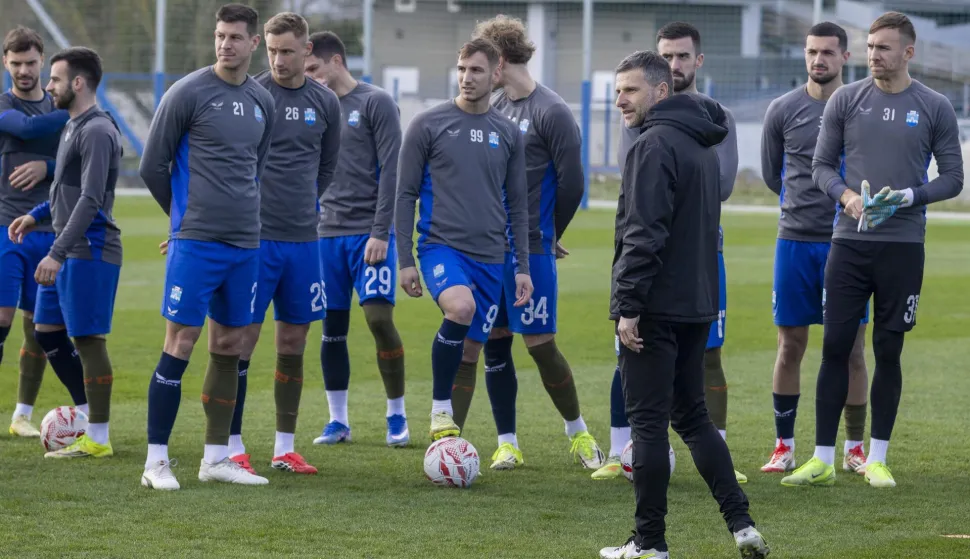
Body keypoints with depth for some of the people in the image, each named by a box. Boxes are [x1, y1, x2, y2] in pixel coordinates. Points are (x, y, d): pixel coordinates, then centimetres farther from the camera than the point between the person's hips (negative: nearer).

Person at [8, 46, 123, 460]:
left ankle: (97, 438, 0)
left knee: (88, 339, -5)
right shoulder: (74, 126, 15)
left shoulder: (96, 132, -16)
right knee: (47, 331, 12)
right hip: (67, 251, 10)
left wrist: (57, 254, -27)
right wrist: (37, 216, 22)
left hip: (88, 252, -10)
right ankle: (92, 412, 19)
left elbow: (91, 200, -23)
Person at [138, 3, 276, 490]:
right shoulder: (187, 93, -7)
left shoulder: (262, 102, 10)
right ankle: (156, 462, -3)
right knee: (180, 344, -8)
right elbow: (151, 167, -2)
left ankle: (216, 459, 17)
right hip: (195, 244, -6)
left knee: (229, 347, 9)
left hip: (245, 245, 6)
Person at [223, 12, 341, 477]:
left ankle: (284, 447, 15)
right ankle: (233, 447, 0)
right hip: (254, 237, -4)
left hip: (302, 241, 4)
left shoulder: (324, 103, 7)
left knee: (293, 342, 8)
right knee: (243, 338, -5)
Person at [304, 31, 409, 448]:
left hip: (370, 233, -5)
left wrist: (380, 233, -14)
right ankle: (338, 421, 10)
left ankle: (397, 415, -1)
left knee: (379, 317, -13)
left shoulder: (376, 104, -4)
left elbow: (390, 171, -8)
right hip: (328, 233, 5)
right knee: (333, 326, 3)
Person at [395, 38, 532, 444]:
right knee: (461, 306, -32)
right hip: (441, 246, -4)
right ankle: (440, 410, -17)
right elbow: (405, 196, 2)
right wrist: (405, 260, -4)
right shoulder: (428, 125, -1)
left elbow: (517, 205, 15)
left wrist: (523, 267, 10)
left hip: (489, 257, 4)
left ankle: (450, 442, 19)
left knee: (470, 353, 6)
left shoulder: (508, 134, 10)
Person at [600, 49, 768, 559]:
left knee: (648, 422, -2)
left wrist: (629, 305, -19)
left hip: (655, 308, -9)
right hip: (697, 306, 9)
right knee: (692, 416, 16)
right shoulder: (703, 147, 15)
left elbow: (644, 235, -21)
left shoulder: (654, 145, -14)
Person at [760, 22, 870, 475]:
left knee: (852, 348, 1)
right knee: (790, 347, 4)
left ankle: (855, 449, 10)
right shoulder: (783, 110, 2)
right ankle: (784, 447, 11)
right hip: (795, 242, 1)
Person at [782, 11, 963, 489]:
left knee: (889, 350, 4)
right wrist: (845, 195, -12)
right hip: (850, 240, 1)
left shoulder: (934, 108, 2)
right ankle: (823, 459, 2)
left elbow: (953, 177, 4)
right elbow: (821, 165, 8)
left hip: (903, 246, -1)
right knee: (835, 346, -2)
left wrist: (908, 196, -12)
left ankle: (876, 458, 13)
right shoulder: (845, 100, 4)